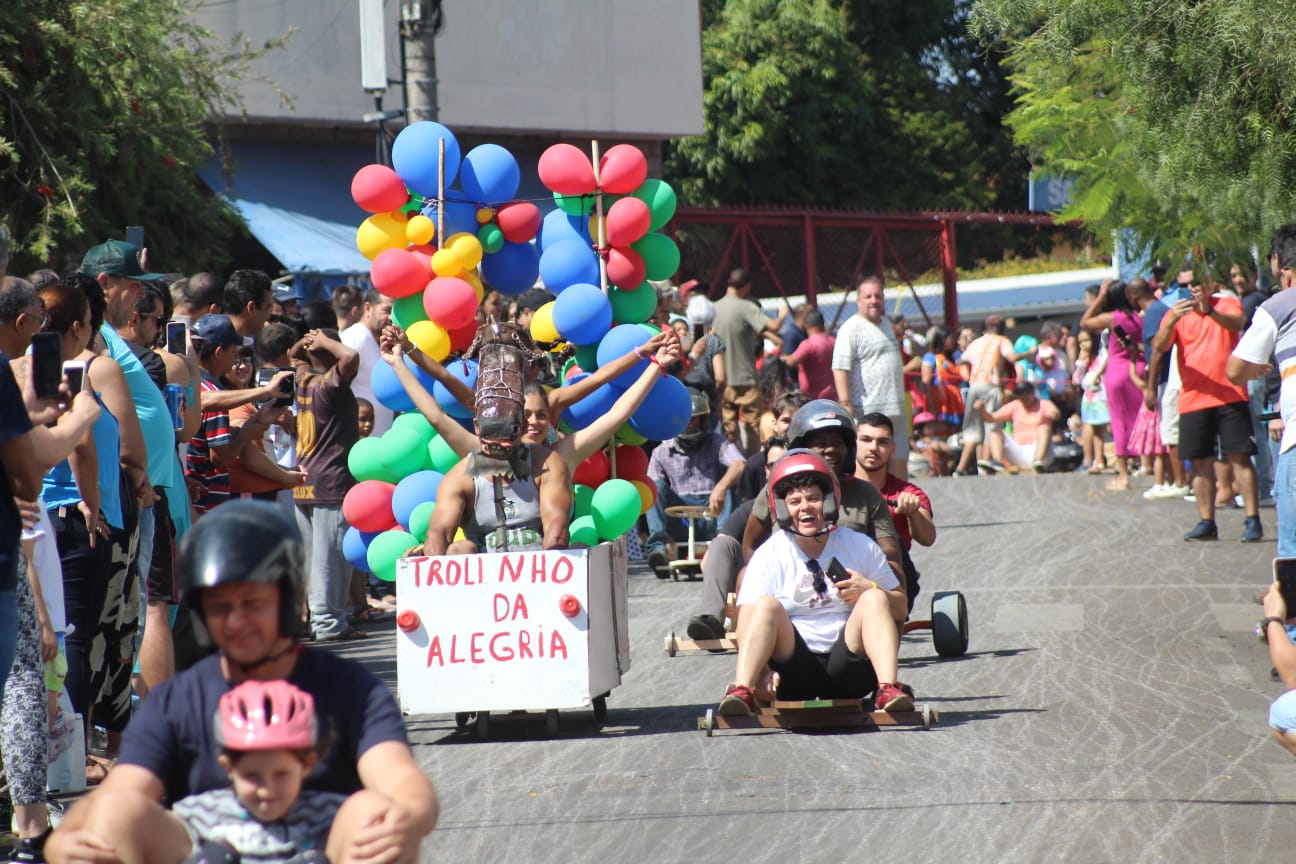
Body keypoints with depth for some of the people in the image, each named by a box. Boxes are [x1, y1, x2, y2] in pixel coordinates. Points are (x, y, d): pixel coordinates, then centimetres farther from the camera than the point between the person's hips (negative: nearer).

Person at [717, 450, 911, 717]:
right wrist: (764, 668, -28)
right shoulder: (768, 556, 1)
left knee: (874, 599, -20)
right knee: (765, 604, -23)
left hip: (846, 672, 1)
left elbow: (900, 609, 12)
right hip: (796, 670, -1)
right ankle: (742, 691, -42)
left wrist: (870, 589, -10)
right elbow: (748, 623, -9)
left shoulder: (860, 547, 7)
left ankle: (888, 691, -36)